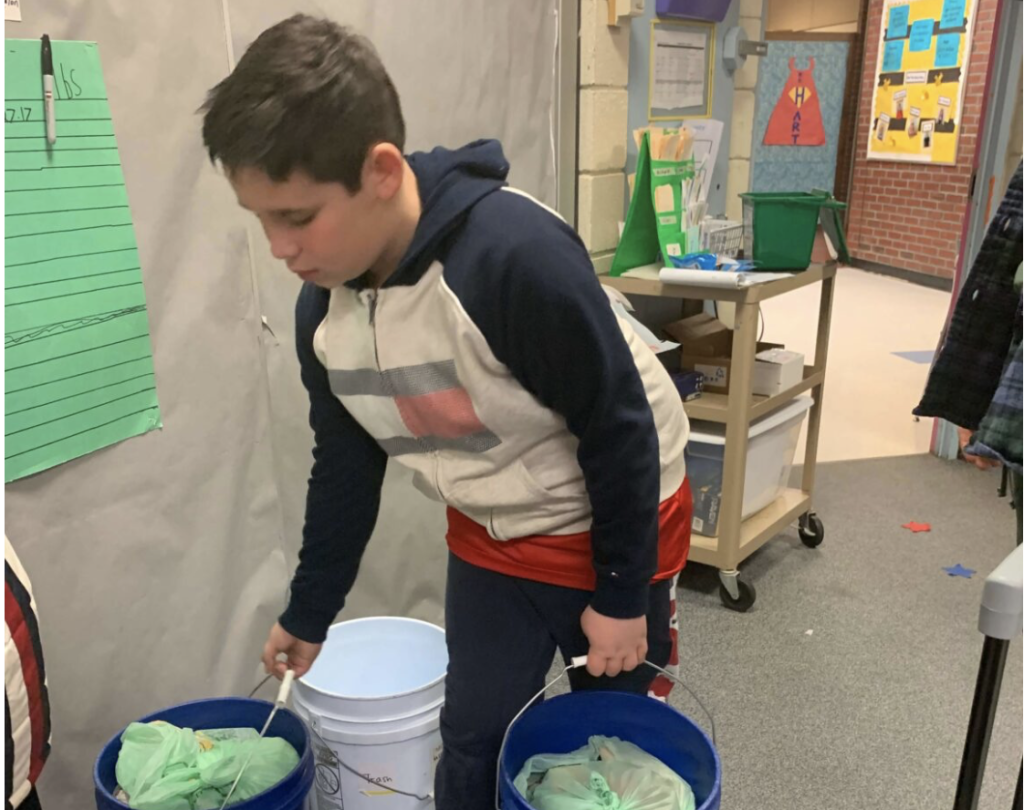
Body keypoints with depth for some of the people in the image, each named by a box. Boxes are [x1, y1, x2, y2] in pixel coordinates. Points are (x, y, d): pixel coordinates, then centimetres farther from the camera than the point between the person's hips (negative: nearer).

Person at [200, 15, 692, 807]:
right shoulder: (323, 307, -11)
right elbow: (345, 466, 3)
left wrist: (622, 595, -15)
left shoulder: (519, 255, -34)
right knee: (472, 738, 13)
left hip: (616, 516, -5)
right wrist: (309, 613, 11)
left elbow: (619, 427, -24)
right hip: (489, 534, 5)